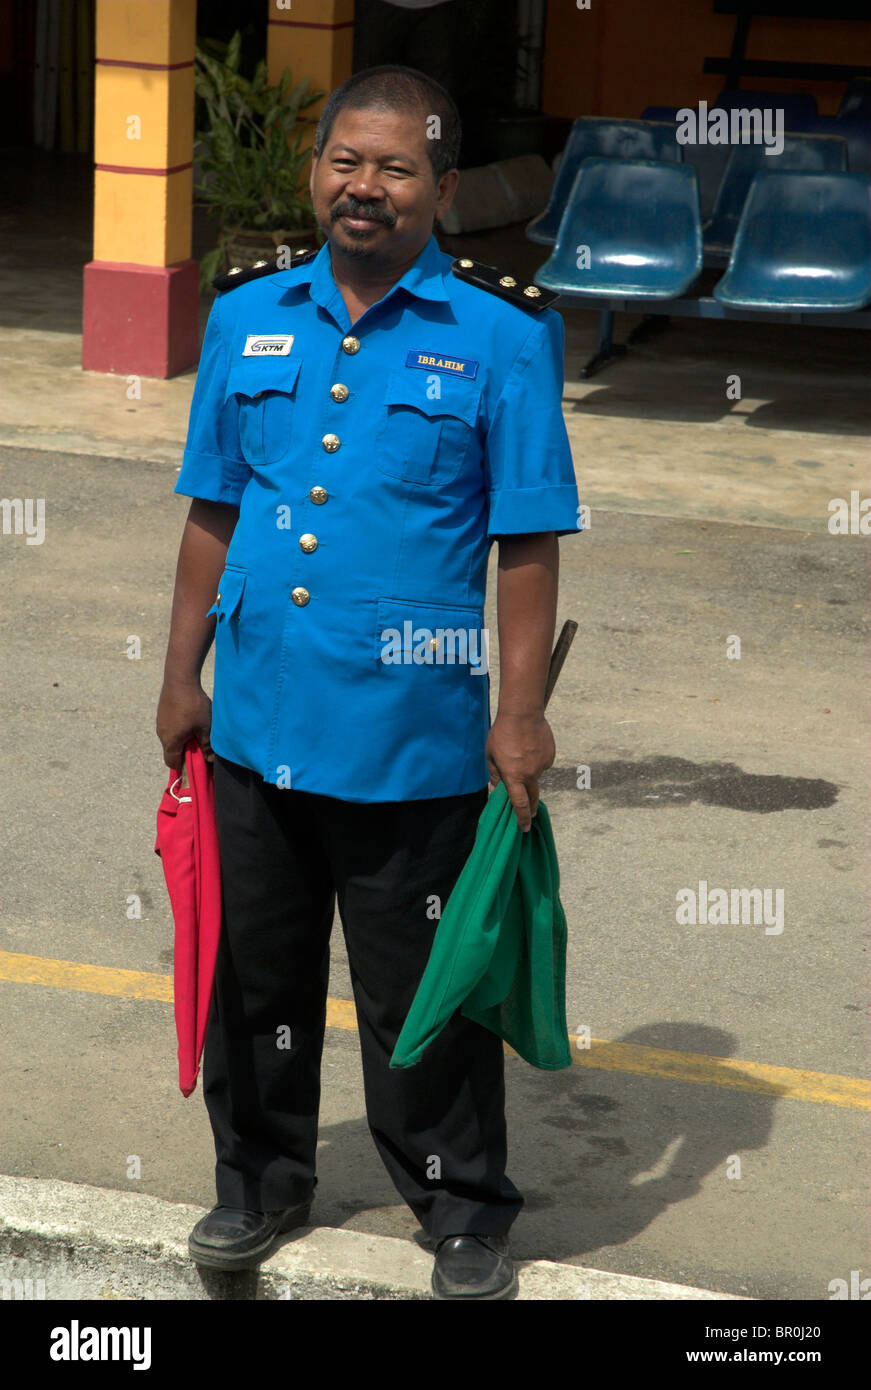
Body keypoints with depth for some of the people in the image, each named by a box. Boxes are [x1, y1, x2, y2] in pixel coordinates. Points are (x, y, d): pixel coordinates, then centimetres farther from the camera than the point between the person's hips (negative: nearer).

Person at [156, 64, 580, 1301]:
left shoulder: (501, 334, -6)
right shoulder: (248, 316, 6)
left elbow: (529, 543, -6)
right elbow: (213, 513, 11)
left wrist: (521, 712, -10)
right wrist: (183, 675, 10)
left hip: (414, 737, -4)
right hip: (257, 723, 4)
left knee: (424, 990, 7)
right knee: (255, 967, 16)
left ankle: (464, 1209, 24)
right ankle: (262, 1176, 34)